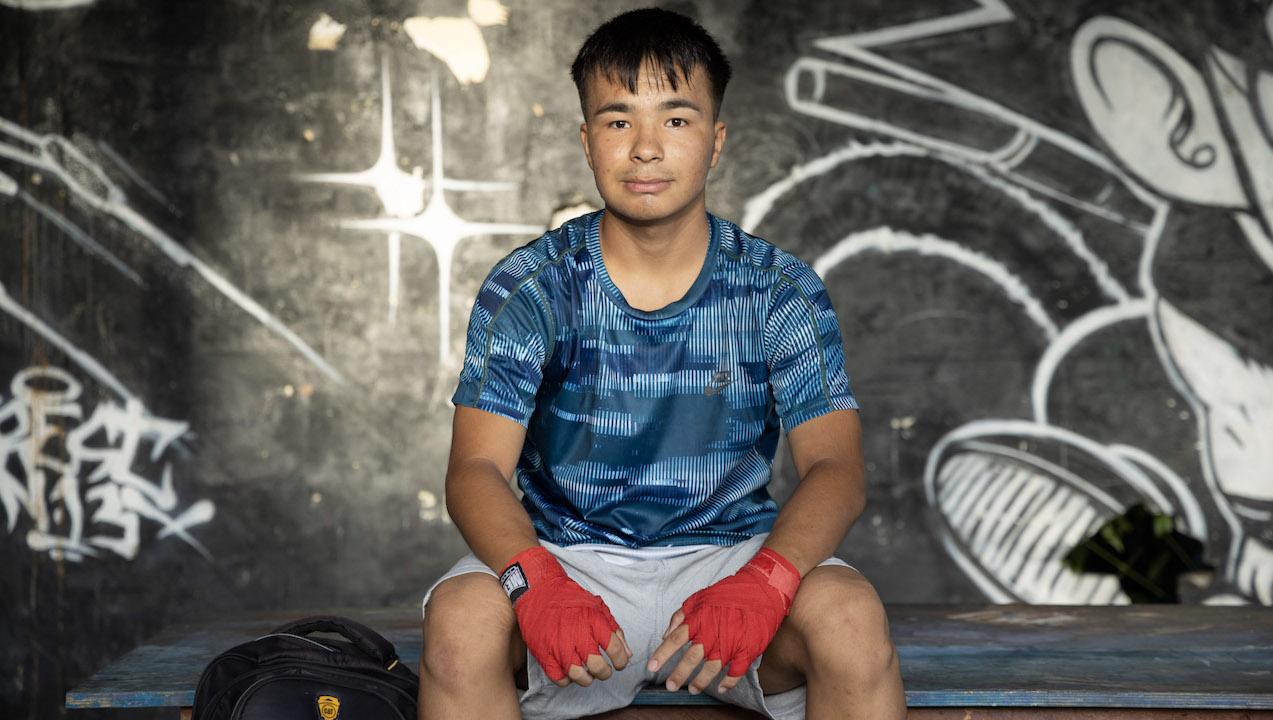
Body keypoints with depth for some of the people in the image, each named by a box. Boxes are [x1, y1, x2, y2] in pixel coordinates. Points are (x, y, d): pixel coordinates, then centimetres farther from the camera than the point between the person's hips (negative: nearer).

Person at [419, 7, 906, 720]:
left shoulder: (780, 292, 0)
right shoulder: (527, 289, -2)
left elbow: (836, 466, -9)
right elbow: (477, 466, -10)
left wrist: (761, 583, -31)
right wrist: (535, 582, -33)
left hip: (733, 549, 1)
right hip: (569, 558, 0)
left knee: (850, 615, -30)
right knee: (461, 615, -32)